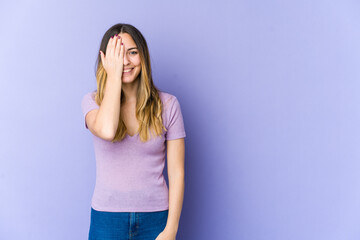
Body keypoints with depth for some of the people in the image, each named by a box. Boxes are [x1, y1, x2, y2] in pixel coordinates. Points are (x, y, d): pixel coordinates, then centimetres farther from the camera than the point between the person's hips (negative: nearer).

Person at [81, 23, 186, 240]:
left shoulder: (167, 104, -4)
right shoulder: (93, 101, -2)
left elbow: (177, 172, -4)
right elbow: (106, 131, -26)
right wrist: (114, 77, -16)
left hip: (155, 218, 0)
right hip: (107, 219, 0)